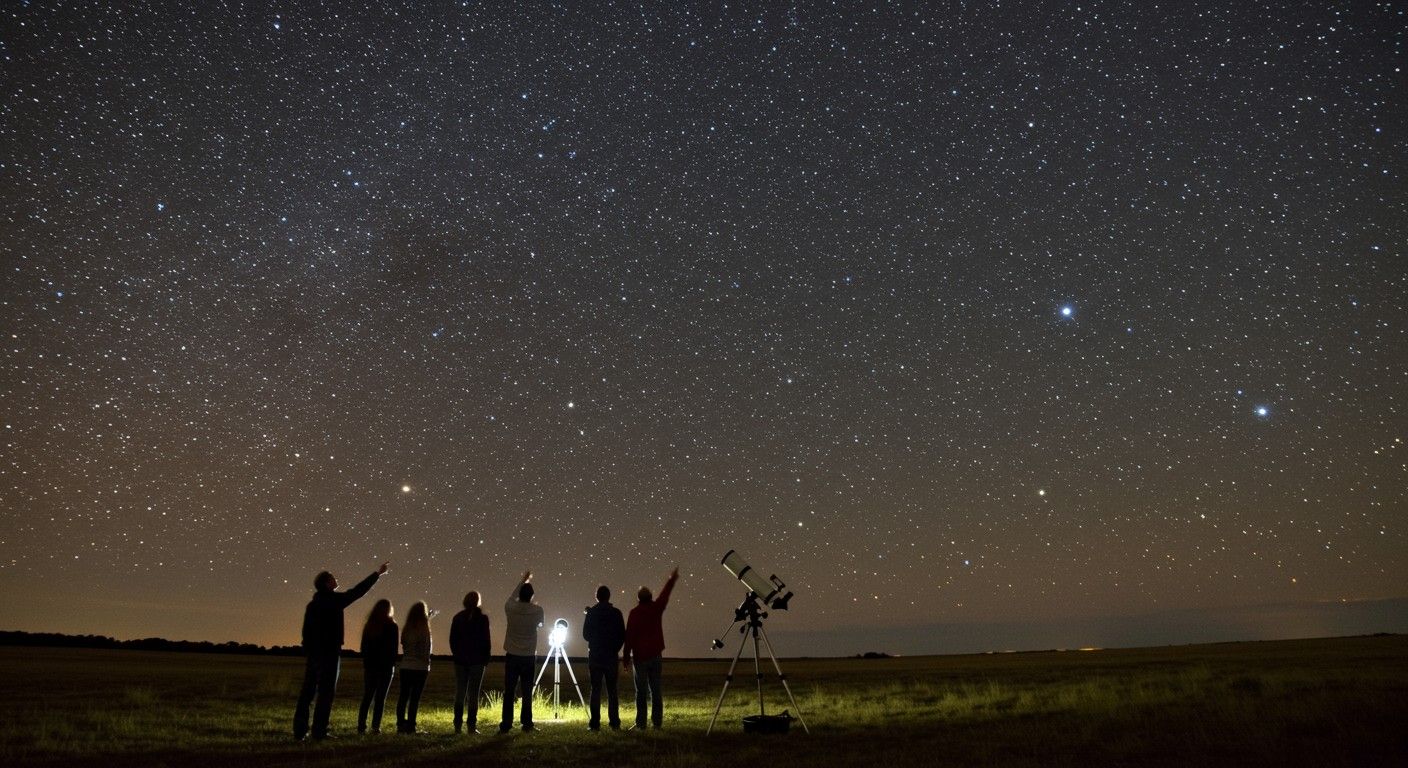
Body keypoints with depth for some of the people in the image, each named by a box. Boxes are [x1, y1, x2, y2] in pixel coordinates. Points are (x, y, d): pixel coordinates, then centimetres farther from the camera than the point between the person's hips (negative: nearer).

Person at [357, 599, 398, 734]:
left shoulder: (369, 625, 7)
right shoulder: (391, 626, -5)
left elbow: (363, 646, 10)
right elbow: (394, 648, -5)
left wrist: (366, 662, 13)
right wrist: (392, 664, 3)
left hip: (370, 665, 4)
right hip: (386, 666, -4)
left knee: (367, 697, 10)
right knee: (380, 697, 0)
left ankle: (361, 725, 4)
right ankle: (375, 726, -5)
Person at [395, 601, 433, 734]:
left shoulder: (406, 630, 4)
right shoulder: (424, 630, -9)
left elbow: (403, 645, 9)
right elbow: (426, 650, -10)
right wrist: (428, 665, 1)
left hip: (405, 667, 5)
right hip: (420, 667, -5)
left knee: (403, 696, 9)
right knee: (415, 697, 0)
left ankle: (400, 724, 10)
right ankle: (410, 725, -1)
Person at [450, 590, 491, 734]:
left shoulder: (458, 618, 3)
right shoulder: (482, 618, -5)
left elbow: (452, 640, 5)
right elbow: (486, 641, -4)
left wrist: (457, 654, 14)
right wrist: (486, 658, 5)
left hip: (460, 660, 3)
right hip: (477, 660, -3)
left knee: (460, 692, 9)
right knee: (473, 693, 0)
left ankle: (458, 725, 7)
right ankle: (472, 725, -2)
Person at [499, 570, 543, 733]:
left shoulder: (510, 609, -7)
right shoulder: (537, 610, -8)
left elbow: (512, 597, 16)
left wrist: (523, 580, 27)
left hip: (511, 656, 0)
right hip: (528, 657, 0)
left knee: (509, 692, 5)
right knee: (527, 692, 7)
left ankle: (506, 724, 4)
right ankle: (527, 723, 10)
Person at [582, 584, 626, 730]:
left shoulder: (592, 612, -5)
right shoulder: (616, 613, -3)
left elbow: (585, 634, 1)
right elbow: (622, 635, -1)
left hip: (595, 655, -1)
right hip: (611, 656, 1)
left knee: (595, 689, 4)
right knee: (612, 690, 7)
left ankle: (595, 722, 1)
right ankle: (614, 722, 5)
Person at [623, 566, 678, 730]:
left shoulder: (635, 613, -9)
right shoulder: (656, 608, 1)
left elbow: (629, 636, -11)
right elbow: (665, 594, 19)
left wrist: (626, 657, -6)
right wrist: (672, 579, 35)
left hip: (640, 656, -3)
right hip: (655, 654, 4)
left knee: (641, 691, 0)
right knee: (655, 690, 8)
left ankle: (641, 722, -1)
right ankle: (657, 721, 8)